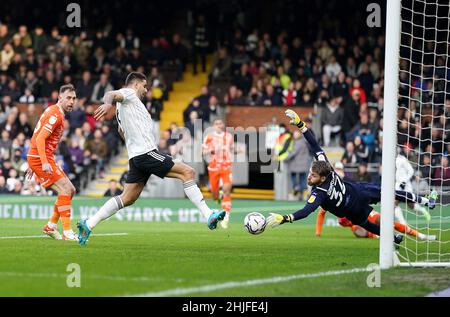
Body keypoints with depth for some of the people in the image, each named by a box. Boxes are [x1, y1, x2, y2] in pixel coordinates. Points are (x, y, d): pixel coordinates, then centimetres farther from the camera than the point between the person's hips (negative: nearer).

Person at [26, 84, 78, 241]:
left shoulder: (56, 113, 18)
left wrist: (33, 165, 25)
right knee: (65, 189, -15)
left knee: (70, 190, 9)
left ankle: (51, 226, 13)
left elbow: (38, 138, 24)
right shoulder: (55, 114, -14)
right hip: (40, 158, -10)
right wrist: (44, 163, -31)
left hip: (38, 158, 10)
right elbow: (40, 139, -22)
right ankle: (67, 232, -17)